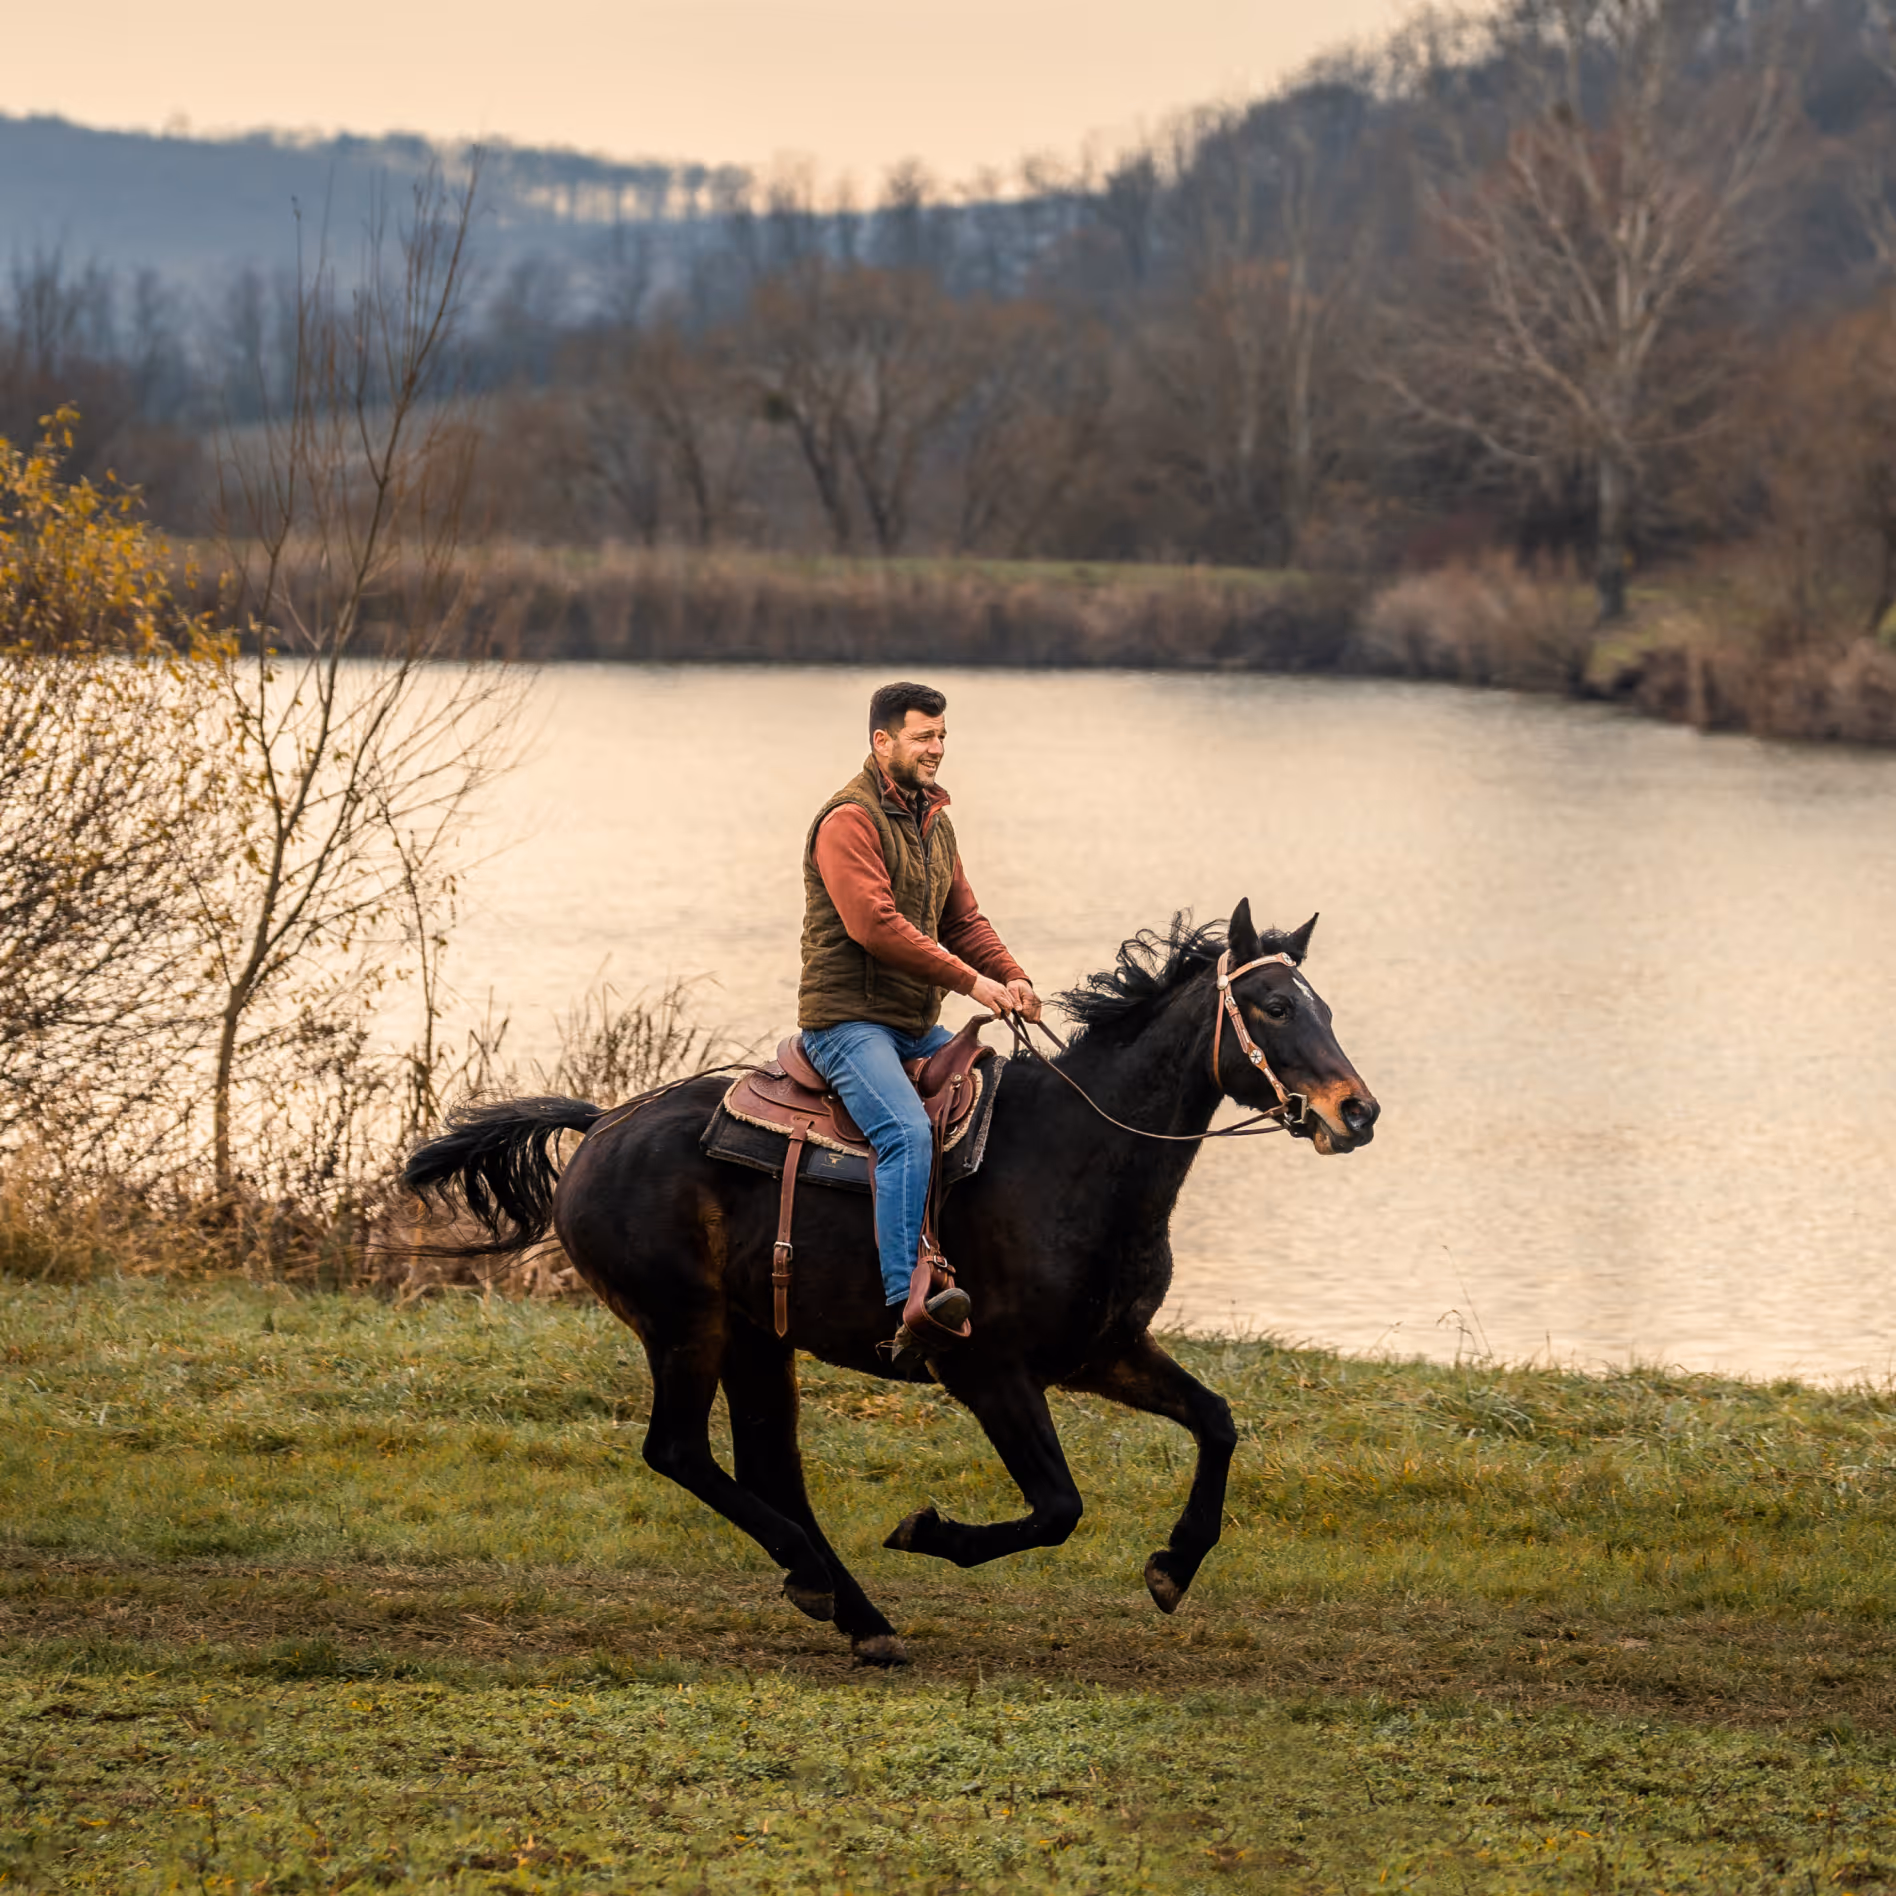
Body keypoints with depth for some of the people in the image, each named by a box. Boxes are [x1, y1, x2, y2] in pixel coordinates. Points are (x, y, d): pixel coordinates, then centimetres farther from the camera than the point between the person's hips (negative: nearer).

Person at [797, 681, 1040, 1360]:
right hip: (849, 1019, -10)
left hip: (918, 1026, 10)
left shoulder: (934, 821, 18)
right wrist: (970, 980, -21)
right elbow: (873, 924, -22)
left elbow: (963, 919, 18)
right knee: (907, 1132, -31)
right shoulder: (850, 819, -12)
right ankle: (906, 1308, -42)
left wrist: (1011, 978, -2)